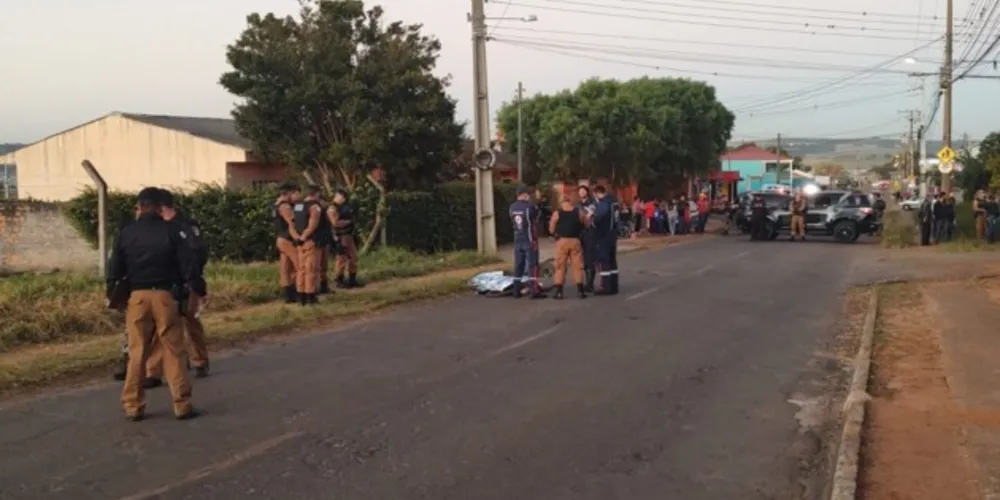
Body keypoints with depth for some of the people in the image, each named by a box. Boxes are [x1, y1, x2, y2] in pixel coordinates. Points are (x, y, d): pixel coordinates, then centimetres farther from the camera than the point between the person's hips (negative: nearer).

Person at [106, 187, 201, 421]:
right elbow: (188, 263, -4)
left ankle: (133, 407, 12)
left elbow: (115, 266, 8)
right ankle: (182, 406, 3)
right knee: (173, 352, 2)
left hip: (137, 296, 2)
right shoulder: (170, 231, -3)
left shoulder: (127, 232, 4)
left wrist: (112, 294, 19)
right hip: (164, 296, -2)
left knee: (137, 353, 9)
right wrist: (198, 288, 5)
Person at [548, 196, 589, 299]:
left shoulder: (557, 213, -2)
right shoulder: (580, 212, 2)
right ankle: (580, 291, 7)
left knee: (560, 266, 5)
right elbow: (587, 225, 8)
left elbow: (551, 230, 1)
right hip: (575, 241, 1)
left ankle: (559, 292, 3)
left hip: (562, 241, -1)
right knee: (578, 266, 8)